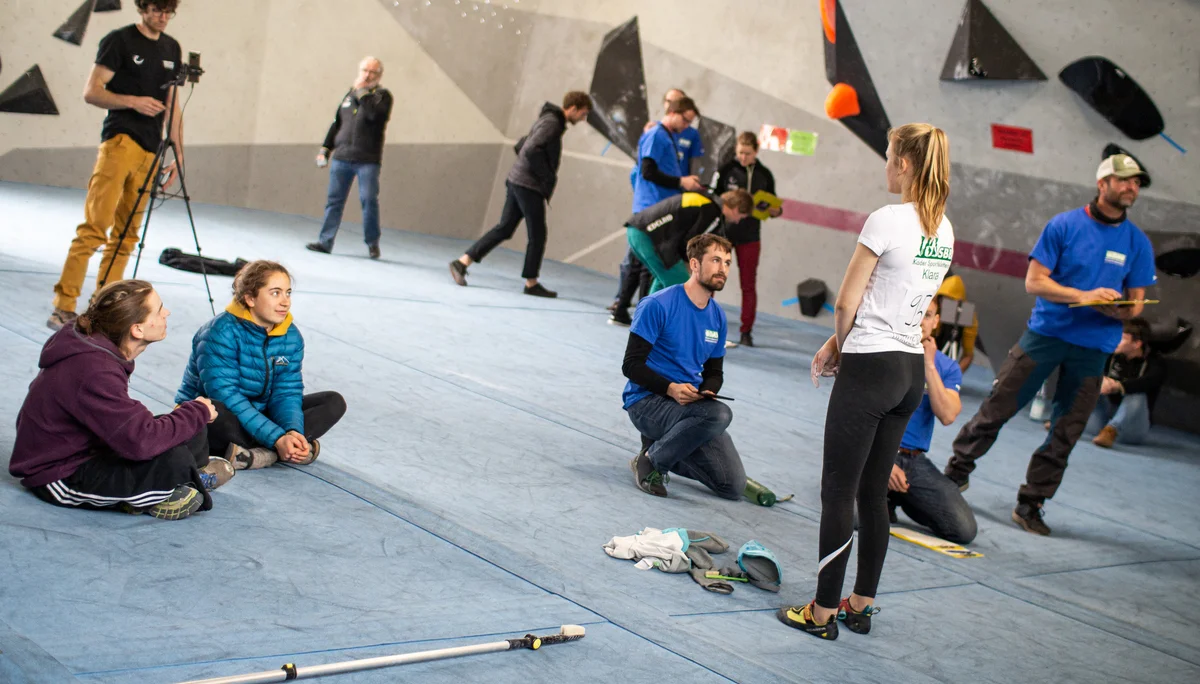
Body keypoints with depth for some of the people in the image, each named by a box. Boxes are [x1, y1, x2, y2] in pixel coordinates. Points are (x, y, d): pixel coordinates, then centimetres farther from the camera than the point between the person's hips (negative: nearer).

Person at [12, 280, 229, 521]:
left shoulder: (91, 344, -1)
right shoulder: (95, 371, -31)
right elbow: (142, 441, -36)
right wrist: (197, 412, -21)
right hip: (58, 478, -10)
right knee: (174, 459, -27)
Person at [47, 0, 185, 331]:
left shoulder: (172, 49, 17)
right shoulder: (118, 41, -1)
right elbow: (91, 92, -4)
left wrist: (178, 154, 15)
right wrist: (133, 101, -18)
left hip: (150, 151, 6)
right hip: (120, 141, -6)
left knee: (126, 234, 6)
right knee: (95, 225, -15)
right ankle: (63, 307, -15)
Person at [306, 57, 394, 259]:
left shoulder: (382, 95, 3)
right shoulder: (349, 95, 17)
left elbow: (375, 114, -19)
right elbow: (336, 124, 22)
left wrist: (362, 93, -13)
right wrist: (325, 148, 16)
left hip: (368, 160, -4)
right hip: (341, 157, 4)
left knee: (369, 199, -9)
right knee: (334, 199, 3)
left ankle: (372, 243, 4)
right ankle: (325, 242, 6)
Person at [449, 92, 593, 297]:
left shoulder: (548, 120, 18)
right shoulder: (552, 123, -12)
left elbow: (521, 146, 24)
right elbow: (532, 149, -25)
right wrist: (548, 177, -17)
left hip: (517, 181, 9)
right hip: (529, 186, -9)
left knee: (504, 228, 9)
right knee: (537, 234, 1)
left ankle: (462, 262, 6)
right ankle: (531, 283, 10)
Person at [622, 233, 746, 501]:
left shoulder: (717, 316, 9)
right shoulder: (657, 305, -11)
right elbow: (632, 365, -13)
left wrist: (707, 391, -7)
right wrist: (671, 388, -27)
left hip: (691, 403, 7)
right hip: (647, 401, -7)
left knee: (734, 486, -4)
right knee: (719, 414, -35)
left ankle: (664, 445, 15)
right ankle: (651, 459, -13)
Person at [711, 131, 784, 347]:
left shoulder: (764, 174, 4)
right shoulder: (726, 170, -4)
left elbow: (771, 204, 12)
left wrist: (776, 211, -9)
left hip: (750, 236, 2)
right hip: (723, 232, -2)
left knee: (749, 284, 4)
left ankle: (746, 331, 9)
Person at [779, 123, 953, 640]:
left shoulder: (887, 221, -16)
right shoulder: (943, 229, 8)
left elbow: (846, 302, -12)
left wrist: (838, 343, 8)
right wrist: (841, 344, 11)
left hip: (870, 369, -8)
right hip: (912, 369, 8)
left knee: (838, 492, 1)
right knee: (874, 492, 15)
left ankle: (823, 612, 6)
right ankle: (862, 605, 22)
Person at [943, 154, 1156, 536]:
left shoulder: (1138, 243, 6)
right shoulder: (1064, 225, -2)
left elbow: (1135, 304, 9)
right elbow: (1034, 281, -5)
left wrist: (1116, 310, -16)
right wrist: (1083, 296, -18)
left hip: (1093, 347, 2)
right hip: (1046, 332, -2)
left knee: (1065, 433, 3)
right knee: (997, 408, -1)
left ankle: (1030, 505, 13)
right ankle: (957, 472, 17)